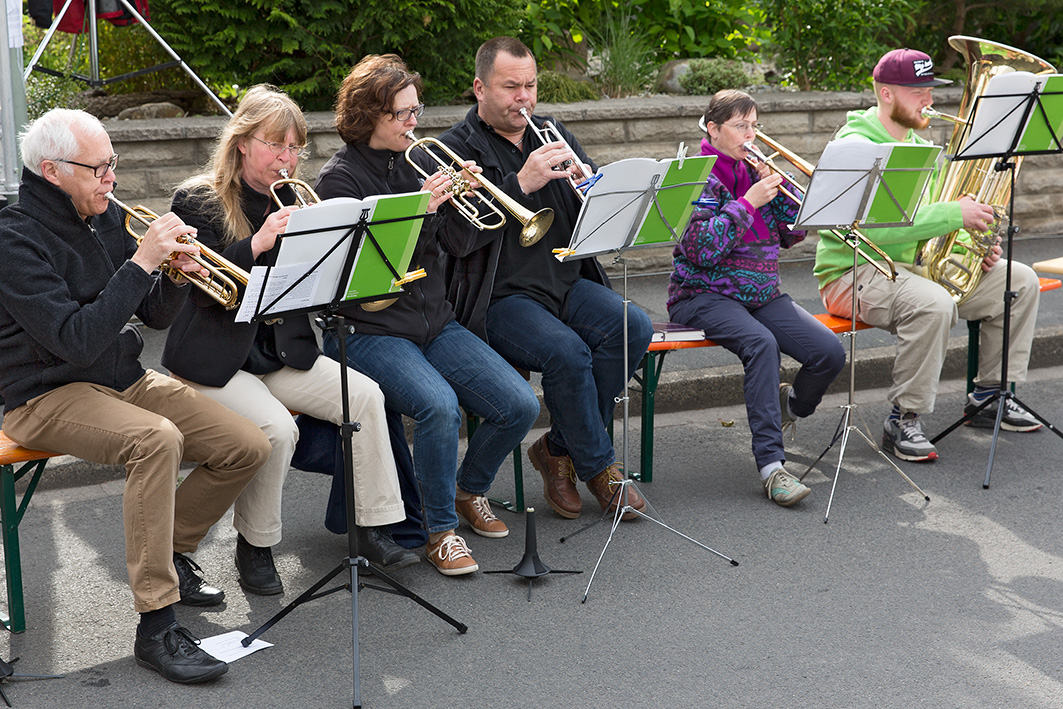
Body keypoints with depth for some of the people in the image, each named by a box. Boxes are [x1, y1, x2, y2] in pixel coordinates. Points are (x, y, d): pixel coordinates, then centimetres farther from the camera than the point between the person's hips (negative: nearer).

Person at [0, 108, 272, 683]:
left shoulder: (104, 216, 8)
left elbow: (155, 315, 11)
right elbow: (77, 340, -27)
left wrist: (178, 275, -10)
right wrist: (140, 263, -27)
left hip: (125, 380, 8)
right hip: (49, 395, -8)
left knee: (248, 447, -7)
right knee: (156, 439, -36)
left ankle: (171, 550, 18)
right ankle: (156, 627, -30)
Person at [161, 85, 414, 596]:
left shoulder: (290, 200, 10)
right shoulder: (198, 201, -8)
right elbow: (204, 290, -19)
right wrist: (258, 243, -31)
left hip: (280, 350, 6)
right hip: (213, 358, -6)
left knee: (365, 395, -15)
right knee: (276, 427, -29)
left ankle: (374, 526, -6)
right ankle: (253, 547, -6)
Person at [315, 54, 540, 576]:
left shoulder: (416, 161, 11)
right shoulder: (339, 178, -8)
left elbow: (455, 243, 10)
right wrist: (419, 210, -25)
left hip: (434, 321, 6)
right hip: (371, 331, -6)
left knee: (519, 406, -8)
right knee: (439, 405, -33)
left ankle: (469, 489, 19)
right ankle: (440, 531, -13)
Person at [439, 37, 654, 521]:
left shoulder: (553, 136, 17)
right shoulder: (456, 150, -1)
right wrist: (521, 183, -22)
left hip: (567, 283, 6)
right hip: (500, 297, -6)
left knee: (633, 328, -21)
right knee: (567, 352, -31)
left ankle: (559, 449, -6)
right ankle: (599, 467, -7)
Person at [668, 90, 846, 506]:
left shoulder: (757, 170, 13)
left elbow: (791, 235, 9)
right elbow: (702, 249, -18)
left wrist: (779, 185, -3)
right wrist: (749, 202, -18)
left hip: (762, 293, 6)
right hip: (705, 295, -6)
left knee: (830, 352, -15)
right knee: (761, 343, -36)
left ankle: (789, 406, 20)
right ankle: (771, 465, -36)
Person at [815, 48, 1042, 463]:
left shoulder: (916, 144, 14)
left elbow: (927, 217, 23)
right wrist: (954, 214, -28)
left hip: (915, 266, 9)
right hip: (853, 274, -9)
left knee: (1020, 282, 1)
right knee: (933, 304, -38)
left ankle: (987, 397, 10)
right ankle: (903, 421, -22)